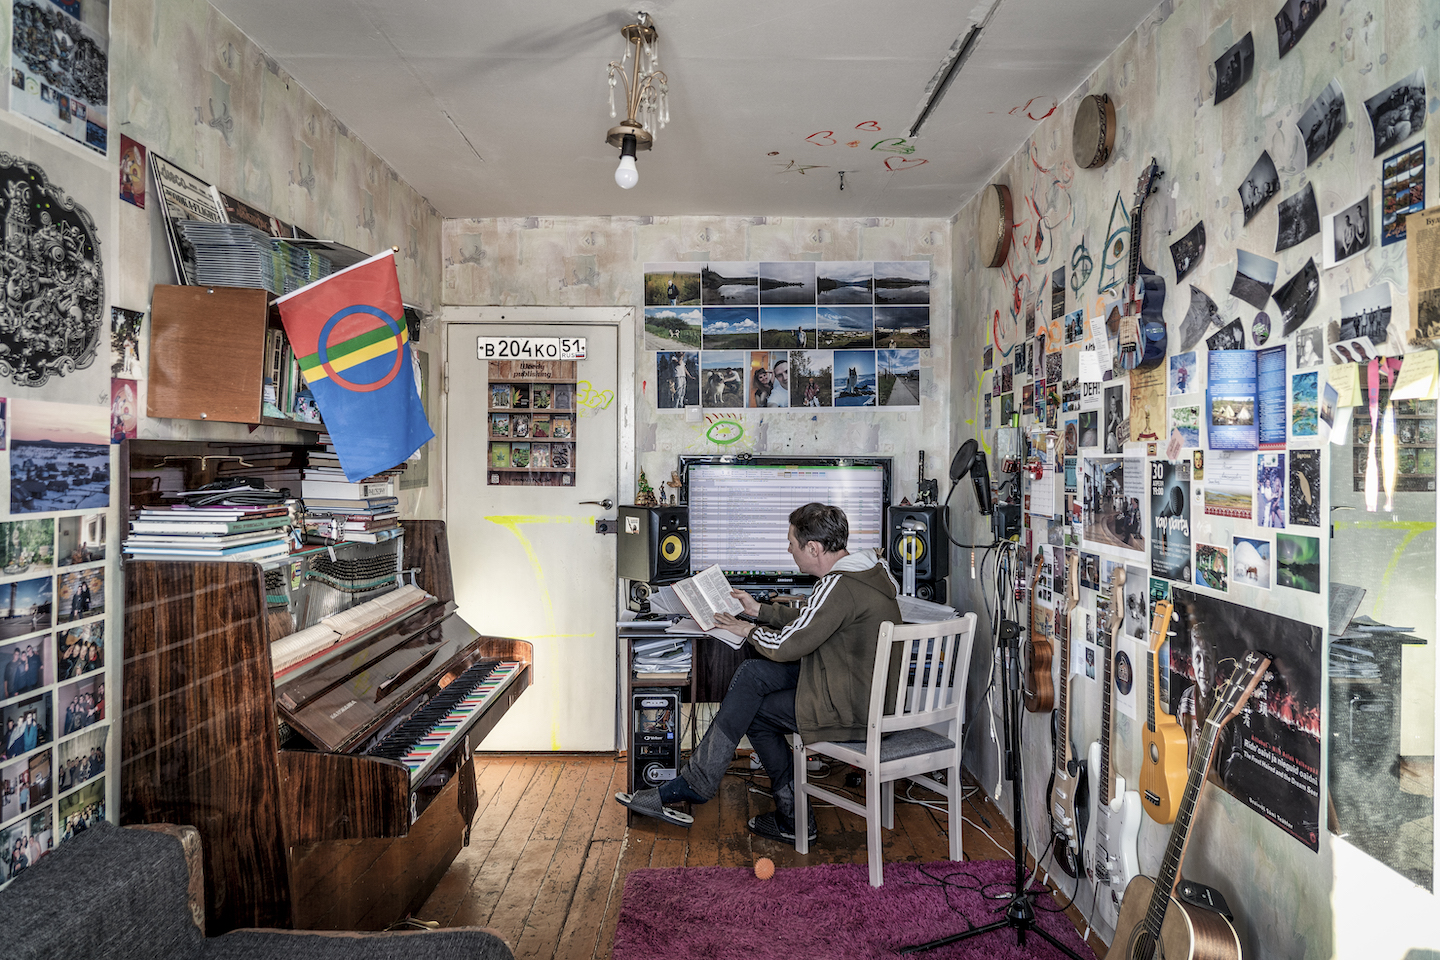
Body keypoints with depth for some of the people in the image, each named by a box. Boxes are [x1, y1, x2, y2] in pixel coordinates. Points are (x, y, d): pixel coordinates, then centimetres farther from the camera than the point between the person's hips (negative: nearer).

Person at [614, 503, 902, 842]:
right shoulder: (866, 569, 8)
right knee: (752, 674, 3)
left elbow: (787, 645, -20)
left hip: (849, 710, -9)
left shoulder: (839, 586, -24)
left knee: (753, 711, -2)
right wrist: (759, 610, 21)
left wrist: (749, 630, -1)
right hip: (866, 689, 9)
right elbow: (809, 619, 20)